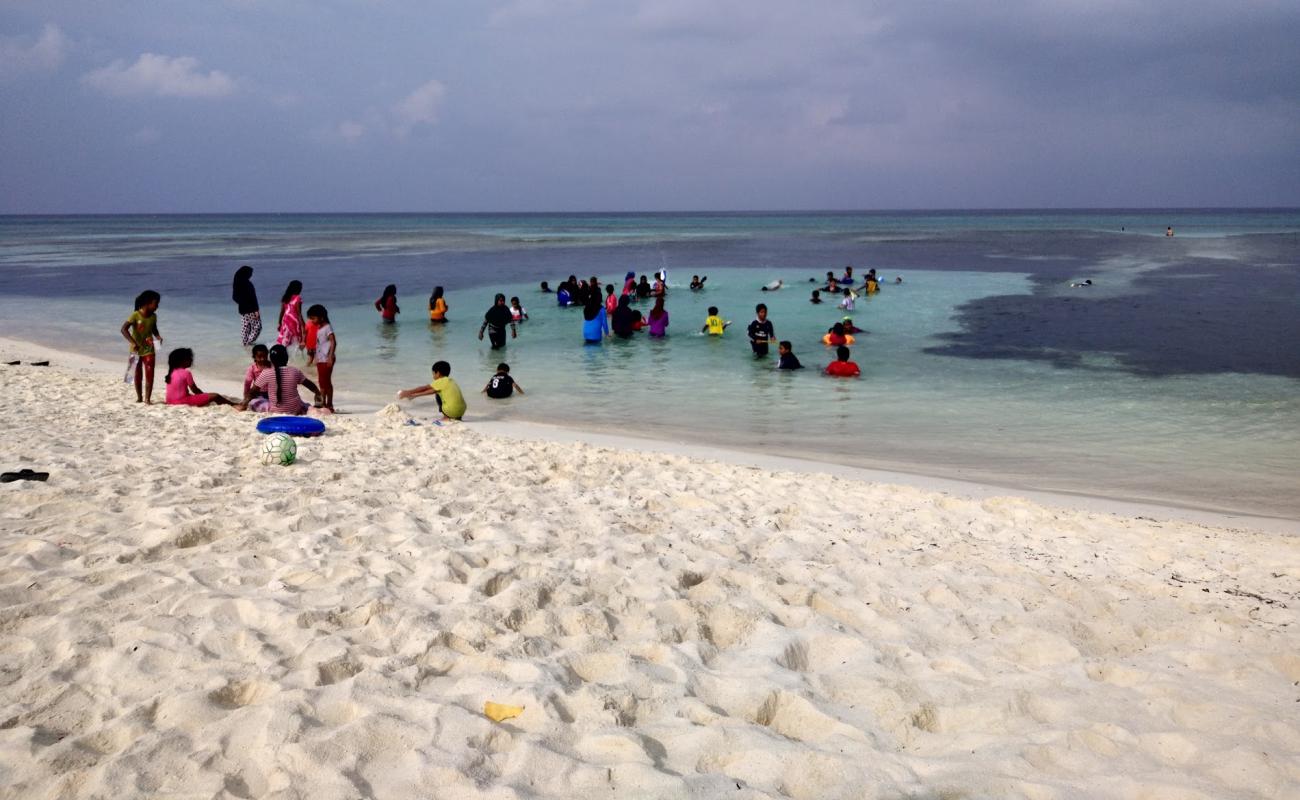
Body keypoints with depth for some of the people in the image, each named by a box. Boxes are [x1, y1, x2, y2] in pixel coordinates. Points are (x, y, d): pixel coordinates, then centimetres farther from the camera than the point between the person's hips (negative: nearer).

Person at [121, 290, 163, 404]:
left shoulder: (153, 316, -2)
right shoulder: (135, 315, -17)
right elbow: (124, 329, -22)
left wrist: (158, 336, -5)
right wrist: (133, 343, -32)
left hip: (149, 349, 3)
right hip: (136, 350, -3)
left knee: (150, 374, -7)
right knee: (138, 375, 10)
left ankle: (147, 398, -4)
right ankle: (139, 397, 25)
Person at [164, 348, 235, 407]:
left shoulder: (172, 372, 12)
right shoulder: (186, 373, -13)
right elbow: (194, 390, -6)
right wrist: (205, 396, 13)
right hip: (182, 401, -10)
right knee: (215, 396, -10)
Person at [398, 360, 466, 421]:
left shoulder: (441, 381, -1)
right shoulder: (451, 381, 21)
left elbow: (424, 389, 6)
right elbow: (431, 391, 25)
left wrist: (409, 392, 18)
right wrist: (414, 395, 27)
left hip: (452, 412, -7)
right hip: (462, 412, 7)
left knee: (438, 395, 15)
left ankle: (446, 417, 11)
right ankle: (456, 418, 13)